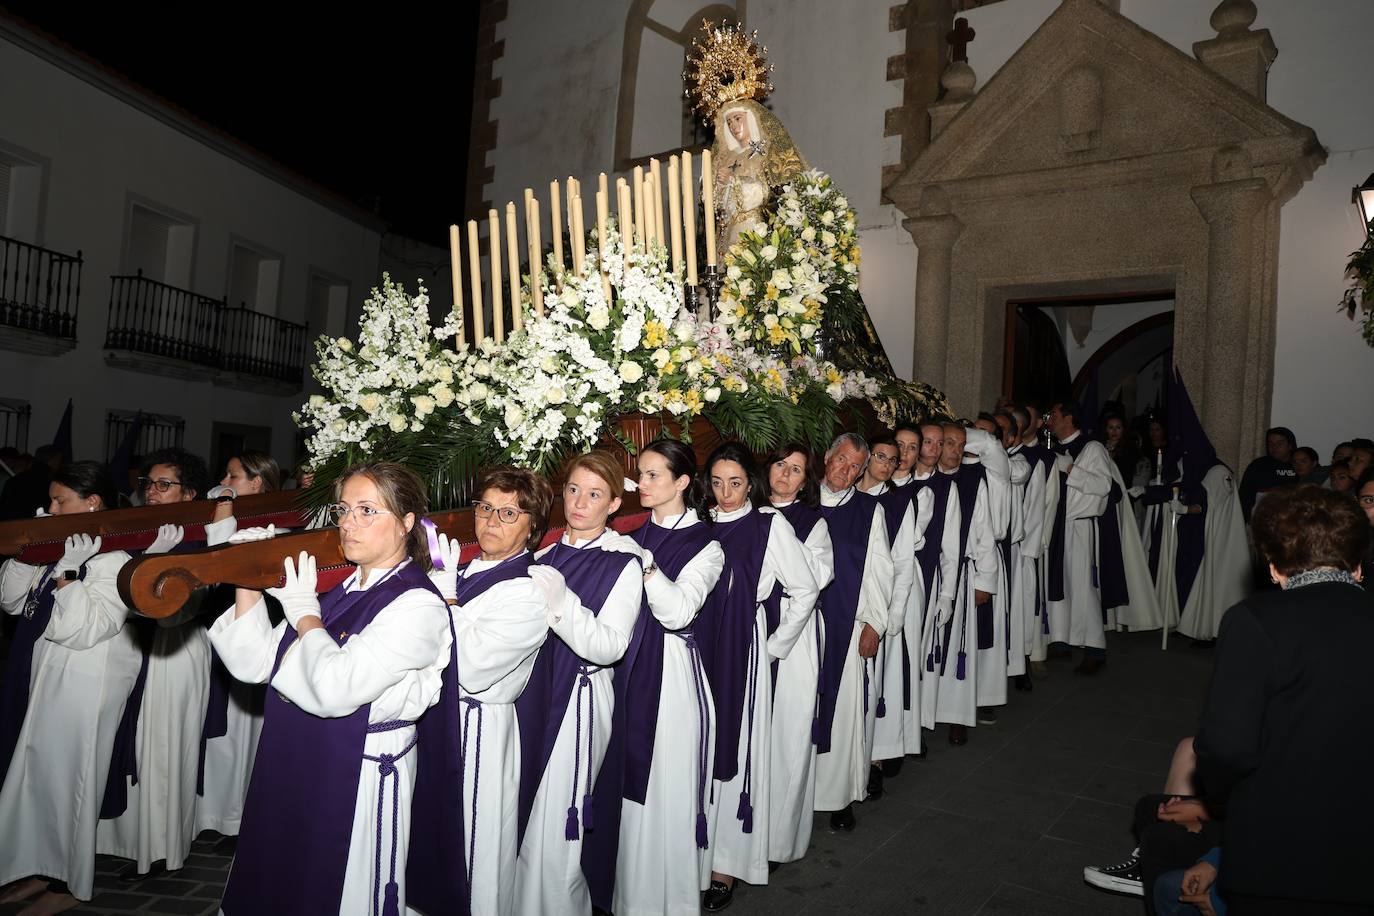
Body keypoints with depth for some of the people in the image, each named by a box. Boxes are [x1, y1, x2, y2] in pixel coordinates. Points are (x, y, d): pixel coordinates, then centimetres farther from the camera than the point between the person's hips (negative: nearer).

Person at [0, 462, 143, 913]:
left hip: (83, 690, -8)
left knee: (65, 779, 2)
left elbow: (82, 630, -23)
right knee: (38, 774, 14)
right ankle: (43, 869, 28)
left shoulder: (116, 558, -17)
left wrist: (67, 574, -27)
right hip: (45, 680, 8)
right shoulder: (64, 549, 10)